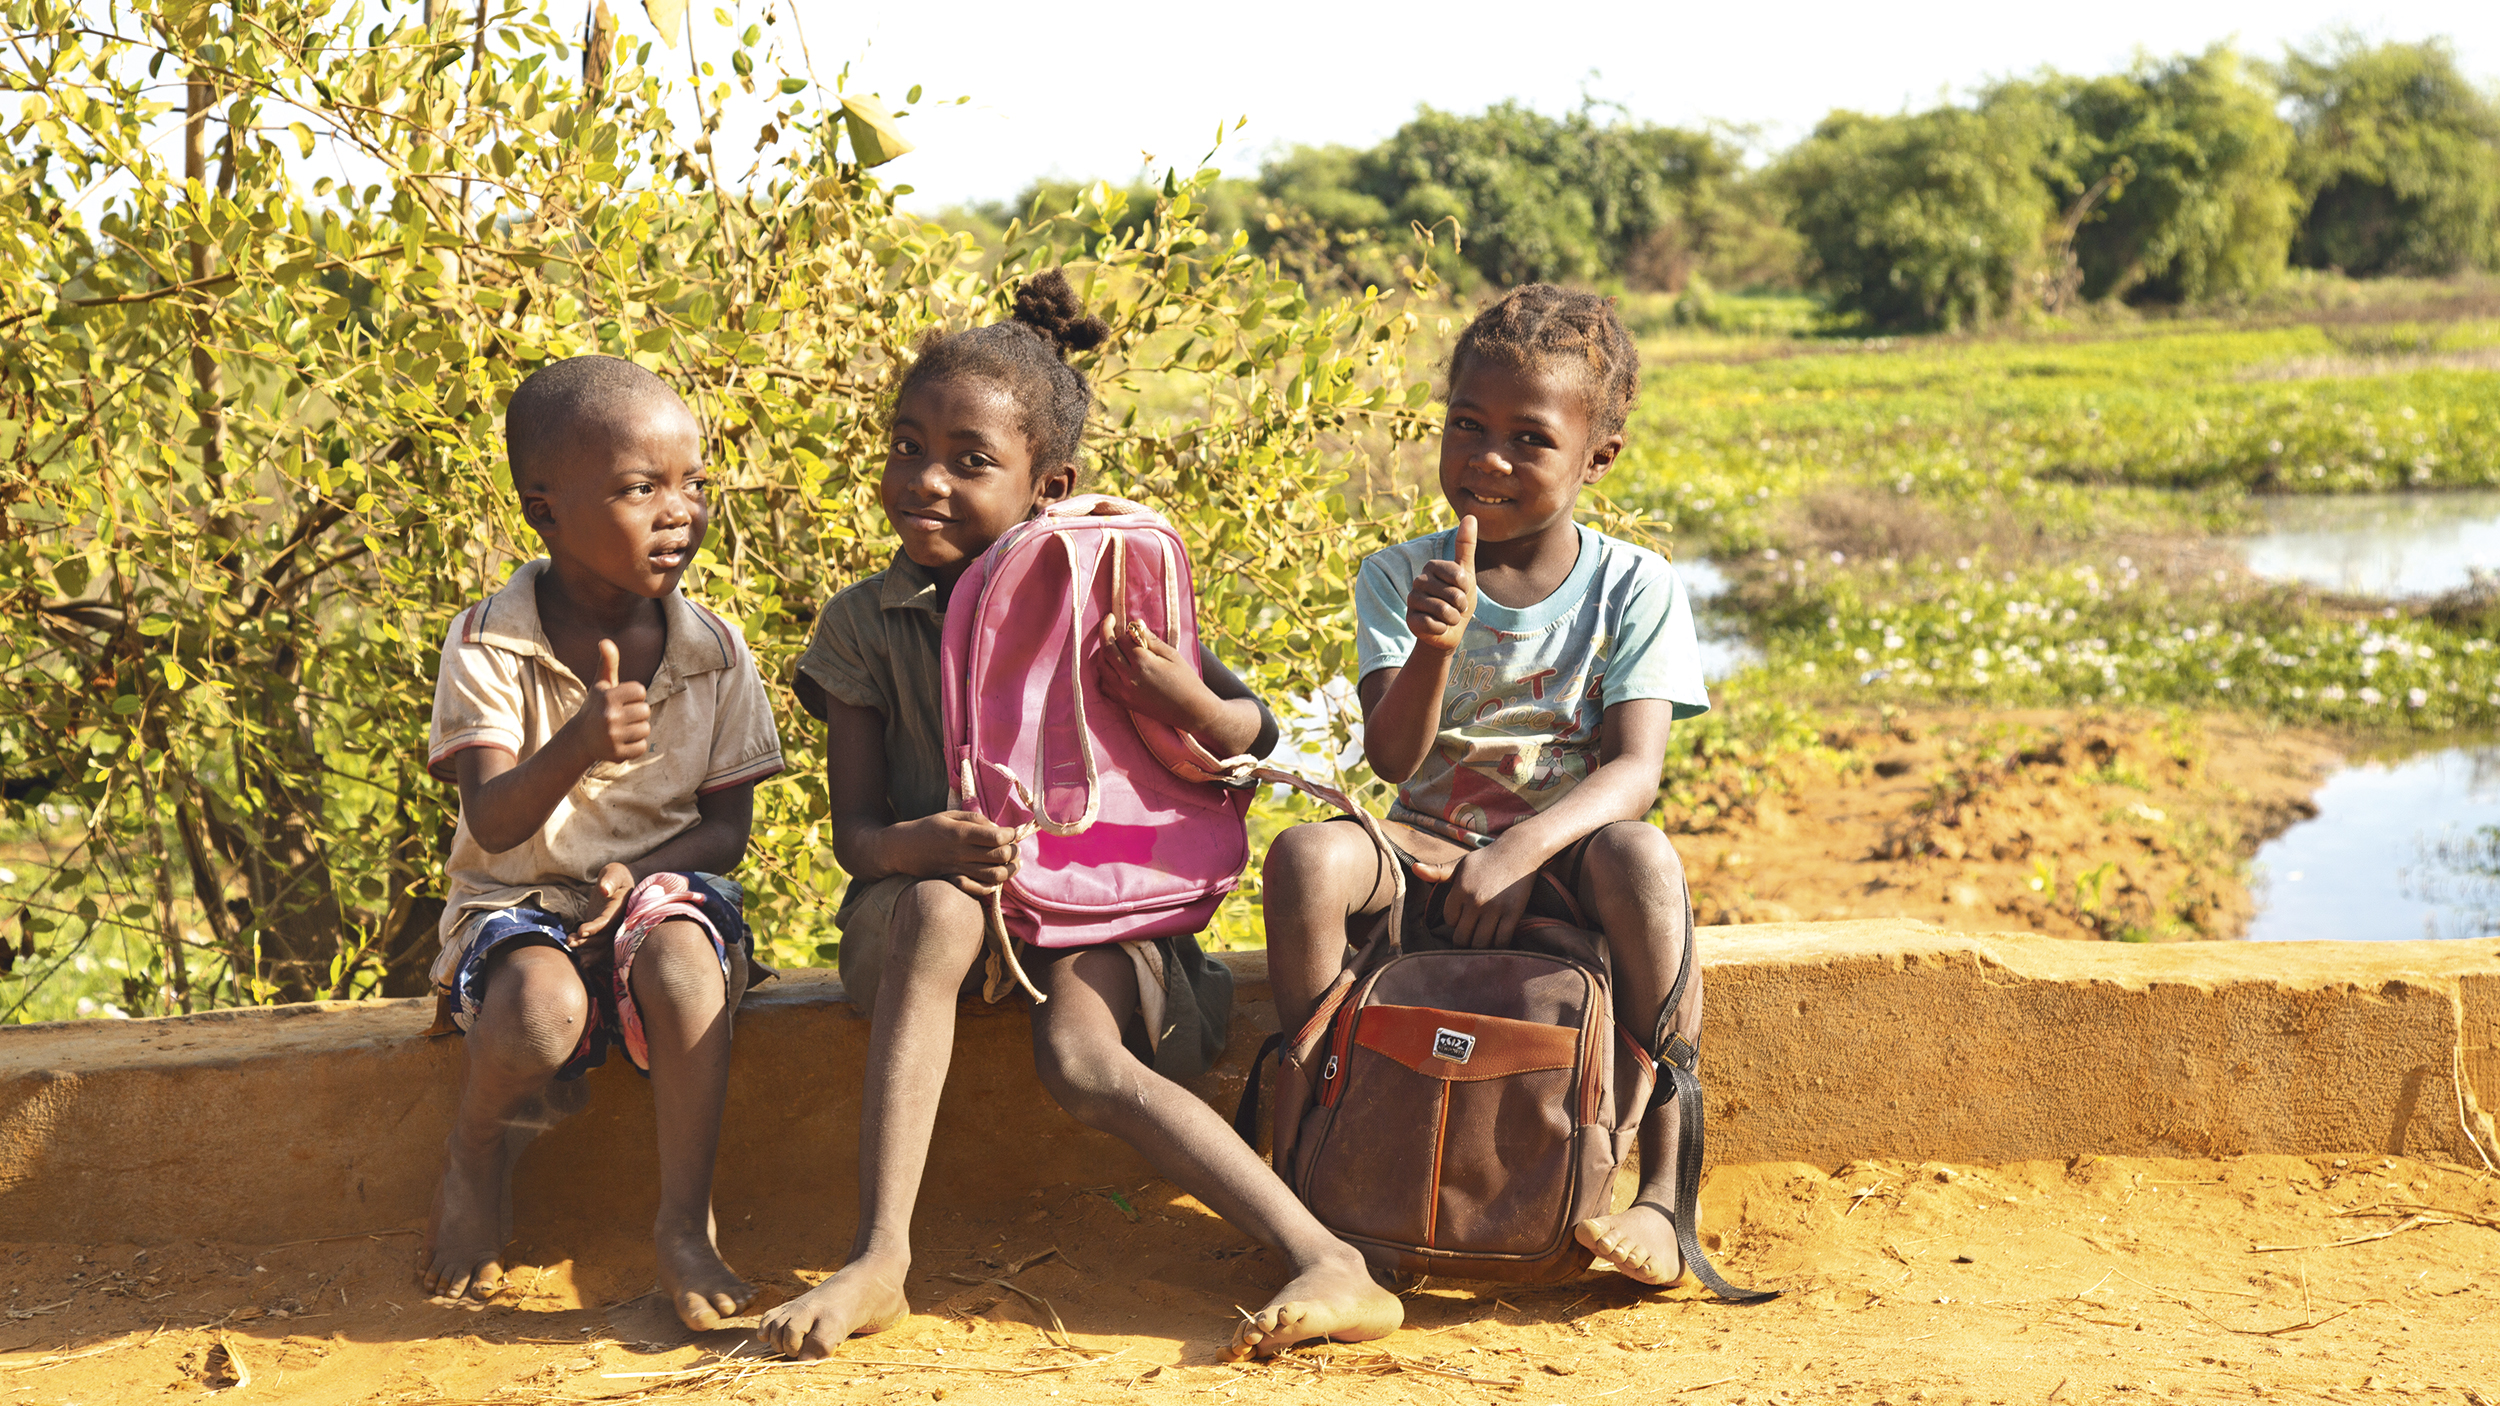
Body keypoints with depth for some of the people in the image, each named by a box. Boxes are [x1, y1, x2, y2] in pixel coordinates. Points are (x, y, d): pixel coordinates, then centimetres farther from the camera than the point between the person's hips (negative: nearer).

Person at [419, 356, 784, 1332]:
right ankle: (477, 1160, 1)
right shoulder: (489, 646, -10)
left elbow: (728, 825, 1)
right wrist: (576, 748, -41)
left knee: (682, 959, -34)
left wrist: (638, 873, -19)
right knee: (538, 1011, -35)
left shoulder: (713, 654, -3)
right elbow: (493, 823, -21)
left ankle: (685, 1226, -21)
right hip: (520, 899, -1)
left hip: (659, 886, 2)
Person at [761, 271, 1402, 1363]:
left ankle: (1329, 1262, -32)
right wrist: (919, 844, -29)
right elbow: (853, 830, -5)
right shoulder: (864, 626, -4)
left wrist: (1187, 699, -22)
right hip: (928, 889, 1)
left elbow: (1258, 740, 2)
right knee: (939, 908, -34)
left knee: (1080, 1059, -29)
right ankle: (877, 1260, -36)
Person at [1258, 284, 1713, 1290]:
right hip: (1429, 857, 1)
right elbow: (1393, 760, -10)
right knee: (1305, 856, -29)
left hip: (1560, 865, -1)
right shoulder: (1399, 579, 1)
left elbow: (1633, 770, -14)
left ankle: (1666, 1187, -28)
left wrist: (1522, 849, -30)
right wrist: (1435, 648, -29)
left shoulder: (1634, 590, -2)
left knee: (1641, 858, -35)